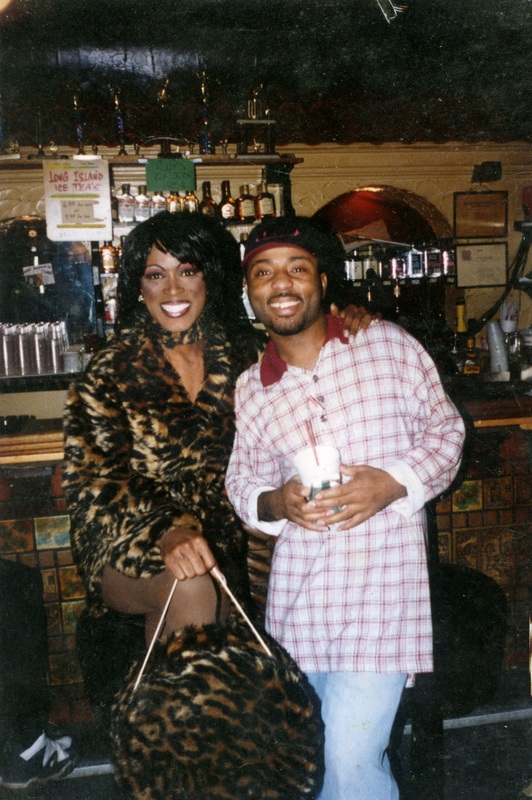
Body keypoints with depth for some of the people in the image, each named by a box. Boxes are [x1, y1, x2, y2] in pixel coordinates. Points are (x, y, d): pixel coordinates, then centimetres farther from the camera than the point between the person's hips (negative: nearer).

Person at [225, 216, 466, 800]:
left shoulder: (387, 344, 0)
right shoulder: (250, 389, 6)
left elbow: (445, 429, 4)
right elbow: (242, 482, 12)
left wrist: (394, 482, -14)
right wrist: (275, 502, -10)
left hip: (385, 578, -3)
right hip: (299, 589, 3)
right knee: (317, 746, 16)